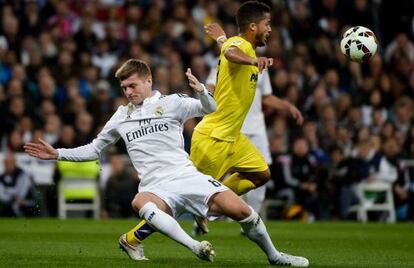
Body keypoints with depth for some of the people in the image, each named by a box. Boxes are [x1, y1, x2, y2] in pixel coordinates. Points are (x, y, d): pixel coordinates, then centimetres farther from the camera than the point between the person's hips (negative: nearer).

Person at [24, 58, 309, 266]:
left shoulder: (171, 102, 10)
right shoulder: (121, 116, 19)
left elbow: (211, 109, 0)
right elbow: (93, 149, 27)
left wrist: (200, 90, -21)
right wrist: (57, 153, 18)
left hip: (187, 175, -1)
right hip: (156, 188, 1)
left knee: (239, 209, -21)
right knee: (141, 202, -39)